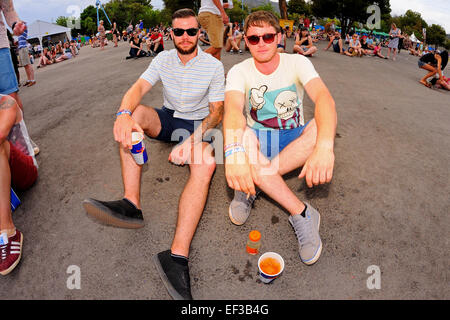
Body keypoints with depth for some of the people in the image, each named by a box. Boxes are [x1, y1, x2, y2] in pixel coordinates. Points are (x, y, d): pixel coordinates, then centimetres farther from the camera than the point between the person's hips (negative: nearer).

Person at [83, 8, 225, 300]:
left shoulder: (213, 66, -4)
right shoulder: (163, 59, 4)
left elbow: (217, 112, -9)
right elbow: (138, 88, -11)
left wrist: (192, 141, -27)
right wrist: (124, 114, -35)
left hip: (198, 125, -3)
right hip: (167, 119, 4)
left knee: (207, 163, -36)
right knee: (134, 112, -26)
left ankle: (177, 255, -44)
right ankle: (131, 204, -33)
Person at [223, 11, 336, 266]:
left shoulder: (297, 63, -8)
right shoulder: (239, 72, -8)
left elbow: (324, 98, -27)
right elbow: (233, 109, -29)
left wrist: (324, 146, -48)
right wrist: (234, 152, -51)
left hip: (294, 139, 1)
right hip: (257, 142, 0)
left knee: (323, 125, -30)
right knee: (239, 137, -35)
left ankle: (250, 188, -27)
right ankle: (301, 213, -30)